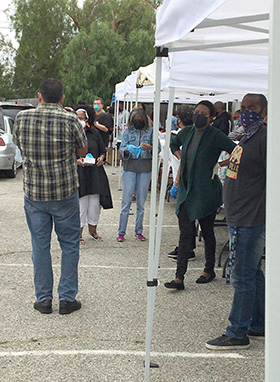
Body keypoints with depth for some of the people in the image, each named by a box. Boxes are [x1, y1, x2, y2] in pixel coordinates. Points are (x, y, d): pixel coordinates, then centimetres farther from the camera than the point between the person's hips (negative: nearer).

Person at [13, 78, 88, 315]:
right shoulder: (70, 120, -12)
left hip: (33, 192, 2)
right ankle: (67, 298, 15)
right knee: (69, 244, 11)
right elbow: (83, 151, 2)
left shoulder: (22, 118, -4)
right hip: (65, 192, -2)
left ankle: (43, 299, 18)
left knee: (40, 245, 12)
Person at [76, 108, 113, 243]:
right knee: (81, 203, -1)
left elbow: (102, 150, 14)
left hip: (94, 171, 3)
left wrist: (101, 158, -6)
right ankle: (79, 233, 13)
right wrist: (76, 160, -19)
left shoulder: (94, 133, 8)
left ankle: (93, 230, 26)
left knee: (95, 203, 7)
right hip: (78, 173, -3)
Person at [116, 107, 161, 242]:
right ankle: (121, 232, 5)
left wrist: (150, 148, -19)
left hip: (145, 168, 1)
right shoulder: (128, 132, 7)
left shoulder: (150, 131, 6)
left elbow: (158, 148, 3)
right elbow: (121, 149, 1)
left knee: (141, 201, 6)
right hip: (130, 166, 0)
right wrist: (127, 150, -22)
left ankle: (138, 231, 16)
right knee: (126, 200, -2)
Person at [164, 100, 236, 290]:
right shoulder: (186, 132, 8)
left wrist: (219, 165, -10)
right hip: (186, 190, 5)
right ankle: (179, 278, 0)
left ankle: (209, 270, 29)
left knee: (207, 232, 9)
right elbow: (174, 144, 29)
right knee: (185, 232, 1)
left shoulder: (216, 136, -11)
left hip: (206, 191, -5)